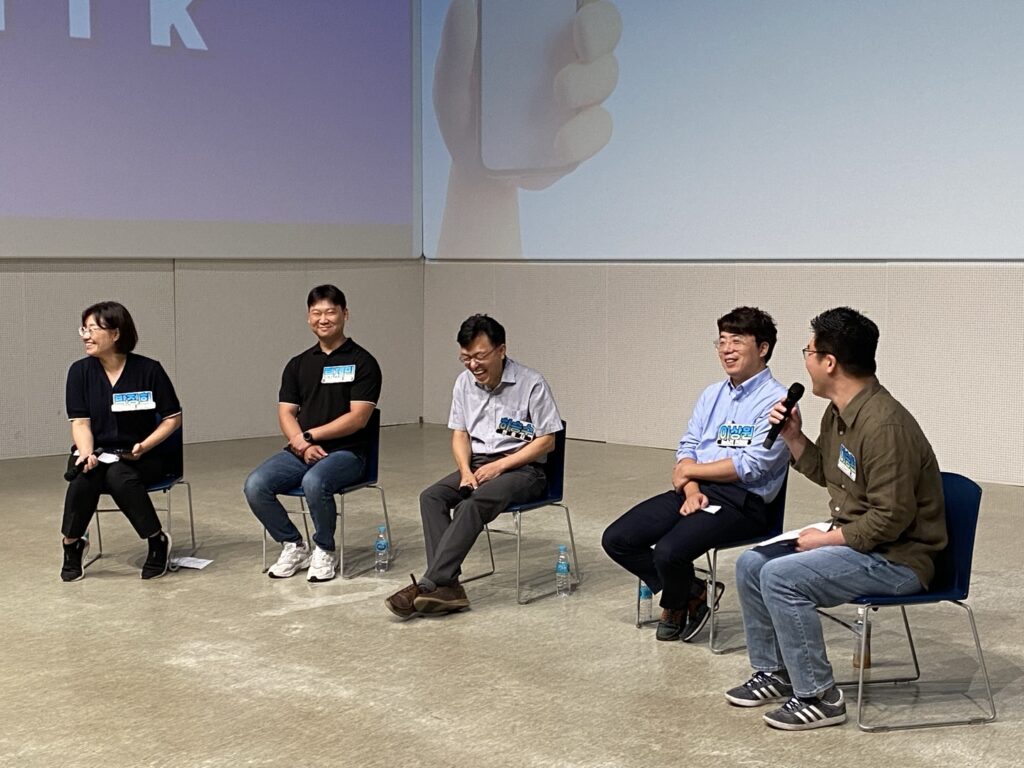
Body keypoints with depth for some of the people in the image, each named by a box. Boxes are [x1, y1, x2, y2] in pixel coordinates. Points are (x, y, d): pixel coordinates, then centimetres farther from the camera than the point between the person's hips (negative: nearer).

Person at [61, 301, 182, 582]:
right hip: (97, 453, 2)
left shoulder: (149, 370, -5)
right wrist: (87, 453, -22)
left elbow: (173, 418, 0)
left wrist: (144, 446, -14)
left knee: (118, 475, -35)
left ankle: (158, 542, -14)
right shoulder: (80, 371, 2)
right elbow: (80, 422, -2)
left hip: (142, 457, -2)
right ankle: (72, 545, -11)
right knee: (84, 477, -33)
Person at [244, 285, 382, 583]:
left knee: (314, 482, -36)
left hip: (345, 452, -5)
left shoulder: (362, 362, -1)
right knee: (255, 485, -21)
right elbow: (286, 414, 8)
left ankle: (325, 550, -10)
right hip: (299, 451, 5)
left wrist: (310, 435, -11)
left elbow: (358, 417, -9)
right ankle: (293, 546, 0)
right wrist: (302, 445, -12)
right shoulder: (298, 364, 15)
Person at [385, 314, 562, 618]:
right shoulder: (464, 382, 7)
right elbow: (459, 433, 13)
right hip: (478, 463, 6)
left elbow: (546, 441, -9)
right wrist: (465, 470, -7)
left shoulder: (532, 384, -10)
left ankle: (429, 585, -33)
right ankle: (447, 586, -30)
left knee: (473, 505, -33)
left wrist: (499, 466, -16)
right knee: (431, 497, -21)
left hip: (522, 468, -6)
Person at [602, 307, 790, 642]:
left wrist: (690, 470, -5)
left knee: (669, 552, -29)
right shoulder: (712, 395, 16)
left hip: (742, 501, -8)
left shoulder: (775, 400, -9)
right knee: (616, 540, -6)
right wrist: (691, 490, -9)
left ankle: (675, 607, 7)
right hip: (695, 491, 8)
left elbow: (752, 466, -16)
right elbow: (687, 446, 13)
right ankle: (692, 592, 8)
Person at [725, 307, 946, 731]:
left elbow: (891, 518, -27)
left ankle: (818, 697, -11)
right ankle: (774, 672, 19)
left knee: (781, 577, -24)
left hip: (897, 557, -10)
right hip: (853, 538, 10)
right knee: (751, 563, 7)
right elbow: (825, 472, 20)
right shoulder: (838, 412, 4)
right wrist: (793, 437, 4)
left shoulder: (884, 425, -27)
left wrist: (828, 539, -17)